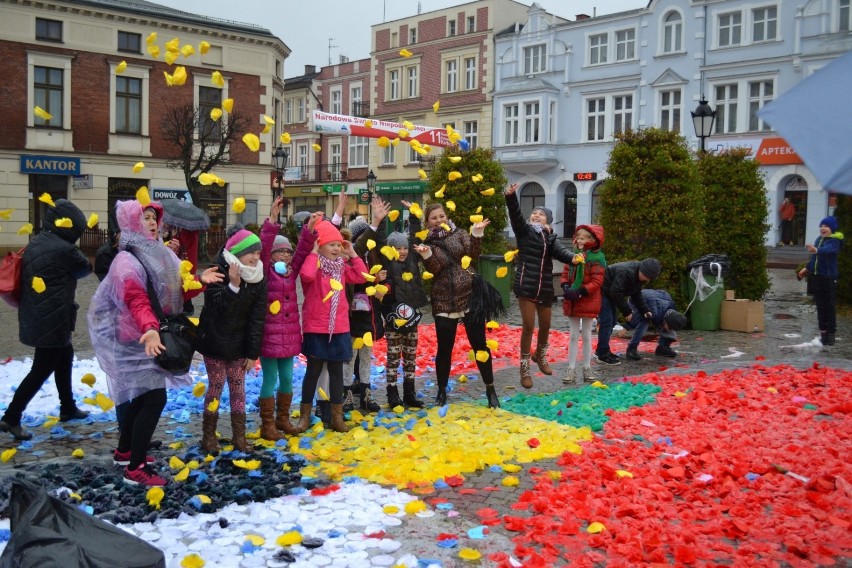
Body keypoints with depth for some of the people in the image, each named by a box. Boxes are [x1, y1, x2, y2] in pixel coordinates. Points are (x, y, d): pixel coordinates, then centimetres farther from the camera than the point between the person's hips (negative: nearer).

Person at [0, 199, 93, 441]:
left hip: (35, 316, 10)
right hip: (51, 320, -10)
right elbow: (85, 268, -1)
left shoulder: (35, 243, 7)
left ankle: (67, 408, 34)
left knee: (65, 356, 23)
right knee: (41, 370, -1)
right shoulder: (63, 249, -19)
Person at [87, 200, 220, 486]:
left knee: (141, 394, 19)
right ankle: (135, 468, -5)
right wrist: (150, 329, -51)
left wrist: (199, 280, -8)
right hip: (133, 340, -9)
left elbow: (178, 291, 10)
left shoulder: (160, 255, 9)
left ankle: (124, 451, 37)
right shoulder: (126, 261, -19)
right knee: (154, 397, -13)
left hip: (147, 336, 9)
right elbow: (137, 301, -35)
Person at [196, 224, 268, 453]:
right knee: (216, 386, 2)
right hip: (214, 341, -3)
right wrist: (233, 286, -40)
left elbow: (258, 318, -4)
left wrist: (253, 352, -5)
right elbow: (217, 308, -24)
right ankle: (208, 435, 15)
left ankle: (239, 435, 15)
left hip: (239, 343, 3)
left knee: (238, 387, 7)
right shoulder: (218, 274, -15)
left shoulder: (258, 279, -5)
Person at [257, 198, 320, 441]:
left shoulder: (292, 272, 10)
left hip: (290, 334, 6)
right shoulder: (266, 272, -6)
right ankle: (267, 425, 8)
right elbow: (263, 248, -20)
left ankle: (283, 418, 28)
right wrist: (272, 221, -28)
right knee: (270, 379, -1)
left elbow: (303, 250, 1)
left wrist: (309, 228, -12)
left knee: (287, 378, 14)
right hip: (269, 334, -6)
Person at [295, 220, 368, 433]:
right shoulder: (314, 264, -9)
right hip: (316, 328, -5)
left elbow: (361, 276, 8)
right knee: (313, 371, 3)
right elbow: (306, 275, -31)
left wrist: (352, 254, 4)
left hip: (339, 328, 6)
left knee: (336, 371, 11)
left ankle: (337, 416, 19)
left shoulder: (341, 266, 11)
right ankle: (305, 415, 16)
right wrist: (313, 252, -21)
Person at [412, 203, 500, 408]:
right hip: (443, 303, 0)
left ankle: (490, 389, 15)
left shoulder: (459, 234, 7)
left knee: (479, 345, 3)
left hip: (470, 296, 0)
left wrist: (476, 233, -20)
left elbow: (473, 255, -8)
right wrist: (426, 254, -27)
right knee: (444, 348, 6)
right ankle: (442, 390, 23)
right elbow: (435, 269, -10)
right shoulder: (427, 244, 5)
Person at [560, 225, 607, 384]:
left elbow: (597, 282, -15)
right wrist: (566, 287, -12)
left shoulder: (597, 258, -10)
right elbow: (565, 274, 8)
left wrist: (579, 292, -23)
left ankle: (587, 368, 19)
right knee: (573, 336, 8)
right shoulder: (572, 256, 6)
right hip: (571, 301, 4)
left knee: (587, 336, 8)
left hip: (588, 302, -4)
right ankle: (572, 369, 12)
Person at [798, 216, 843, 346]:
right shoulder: (819, 239, 10)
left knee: (829, 306, -2)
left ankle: (831, 333, 4)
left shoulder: (835, 241, -12)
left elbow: (829, 249, -36)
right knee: (820, 306, 10)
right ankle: (823, 331, 16)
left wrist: (817, 250, -55)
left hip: (829, 278, -7)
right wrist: (807, 268, 27)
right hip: (816, 277, 7)